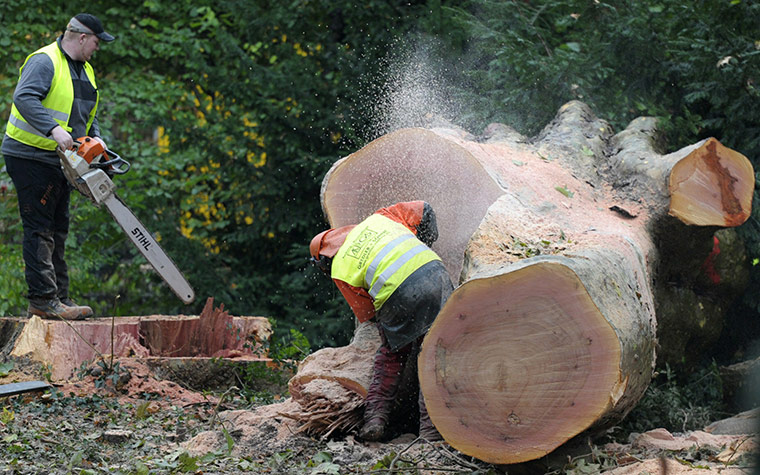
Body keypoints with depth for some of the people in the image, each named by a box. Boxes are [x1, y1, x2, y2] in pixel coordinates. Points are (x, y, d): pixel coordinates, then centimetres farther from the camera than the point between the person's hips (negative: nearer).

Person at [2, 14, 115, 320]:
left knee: (57, 231, 10)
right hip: (31, 157, -10)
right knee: (40, 230, -11)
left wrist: (95, 137, 4)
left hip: (59, 162, 10)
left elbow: (88, 112, 23)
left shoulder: (84, 70, 17)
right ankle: (43, 299, -13)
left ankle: (58, 298, 14)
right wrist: (54, 130, -37)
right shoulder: (44, 62, -14)